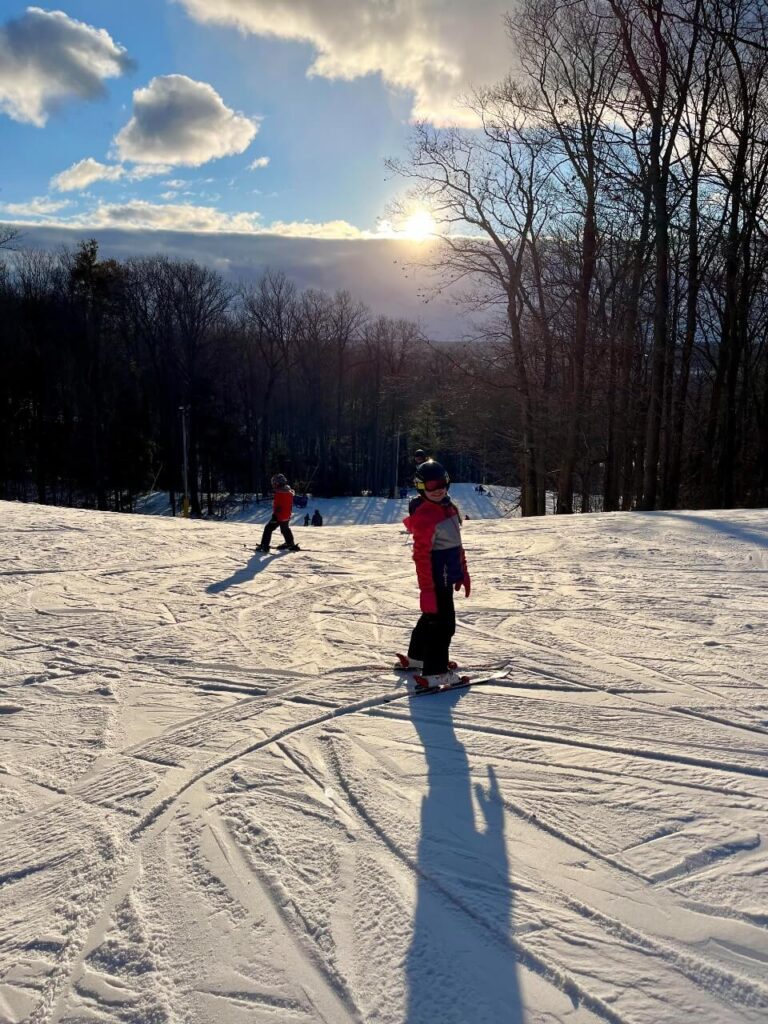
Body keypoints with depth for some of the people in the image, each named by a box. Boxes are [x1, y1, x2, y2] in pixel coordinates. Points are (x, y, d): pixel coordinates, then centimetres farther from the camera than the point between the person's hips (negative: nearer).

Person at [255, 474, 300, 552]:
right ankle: (291, 544, 34)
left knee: (268, 529, -3)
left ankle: (264, 546, -8)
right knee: (285, 529, 26)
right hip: (287, 516, 8)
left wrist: (274, 515, -17)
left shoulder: (279, 493, -19)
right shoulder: (289, 492, 7)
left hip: (279, 516, -8)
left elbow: (277, 506, -21)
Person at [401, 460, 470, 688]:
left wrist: (463, 573, 19)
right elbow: (422, 556, -22)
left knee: (431, 617, 22)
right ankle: (434, 672, 0)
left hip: (448, 575, 10)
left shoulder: (449, 508, 9)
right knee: (443, 622, -7)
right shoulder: (424, 516, -20)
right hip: (437, 578, -10)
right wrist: (427, 589, -23)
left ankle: (417, 656, 39)